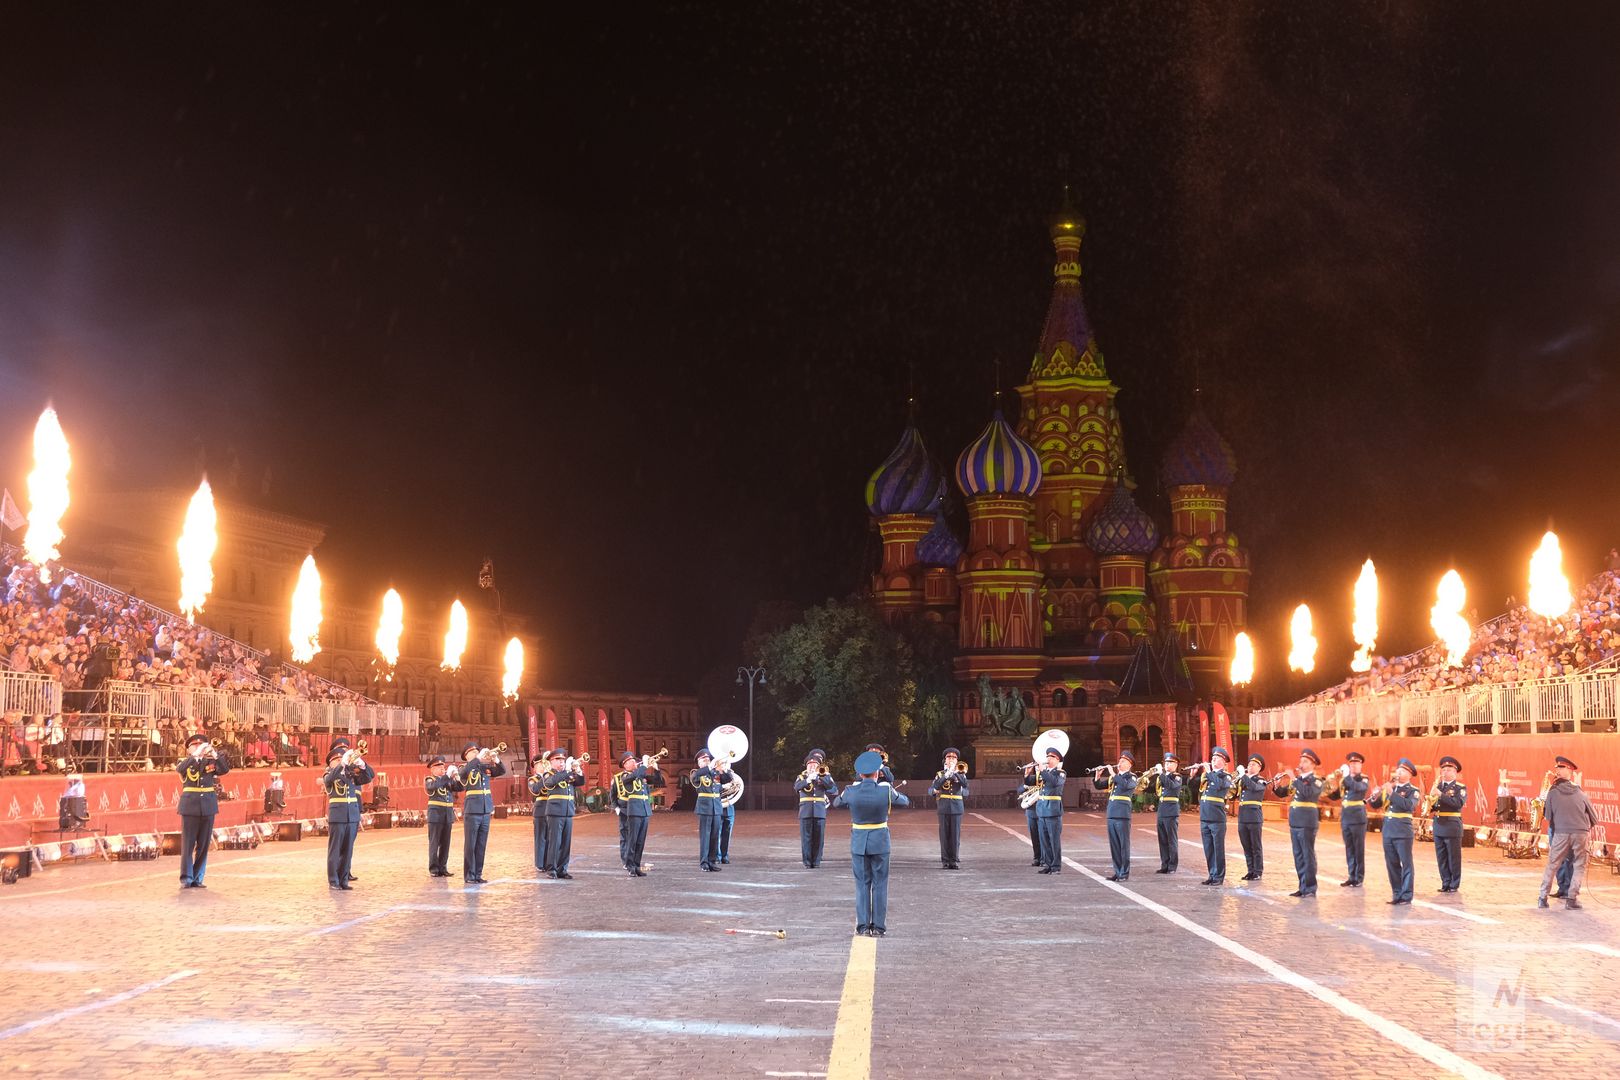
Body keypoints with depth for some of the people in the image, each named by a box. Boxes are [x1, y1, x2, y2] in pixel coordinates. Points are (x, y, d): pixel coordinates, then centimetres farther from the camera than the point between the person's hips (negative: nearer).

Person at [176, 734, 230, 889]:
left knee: (204, 845, 5)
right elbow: (180, 769, -18)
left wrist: (215, 754, -20)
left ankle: (197, 879, 11)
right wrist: (195, 755, -28)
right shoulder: (185, 762, 5)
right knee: (188, 844, -3)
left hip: (208, 807, 3)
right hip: (190, 807, -3)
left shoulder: (210, 762, 11)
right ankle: (186, 879, 1)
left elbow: (225, 769, -6)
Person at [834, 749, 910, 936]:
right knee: (880, 884, 6)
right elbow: (905, 802, 8)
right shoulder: (886, 790, -12)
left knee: (862, 884, 9)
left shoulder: (851, 791, -9)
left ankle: (863, 926, 8)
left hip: (858, 842, 1)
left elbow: (836, 803, 13)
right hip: (880, 842, -1)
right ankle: (879, 926, 6)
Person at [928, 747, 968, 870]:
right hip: (943, 807, 0)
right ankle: (945, 861, 4)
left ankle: (955, 860, 4)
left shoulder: (960, 773, 9)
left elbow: (965, 784, -11)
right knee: (944, 834, 0)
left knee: (956, 834, -1)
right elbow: (934, 787, -9)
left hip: (957, 807, 0)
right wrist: (946, 775, -17)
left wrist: (955, 772, -17)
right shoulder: (940, 774, 8)